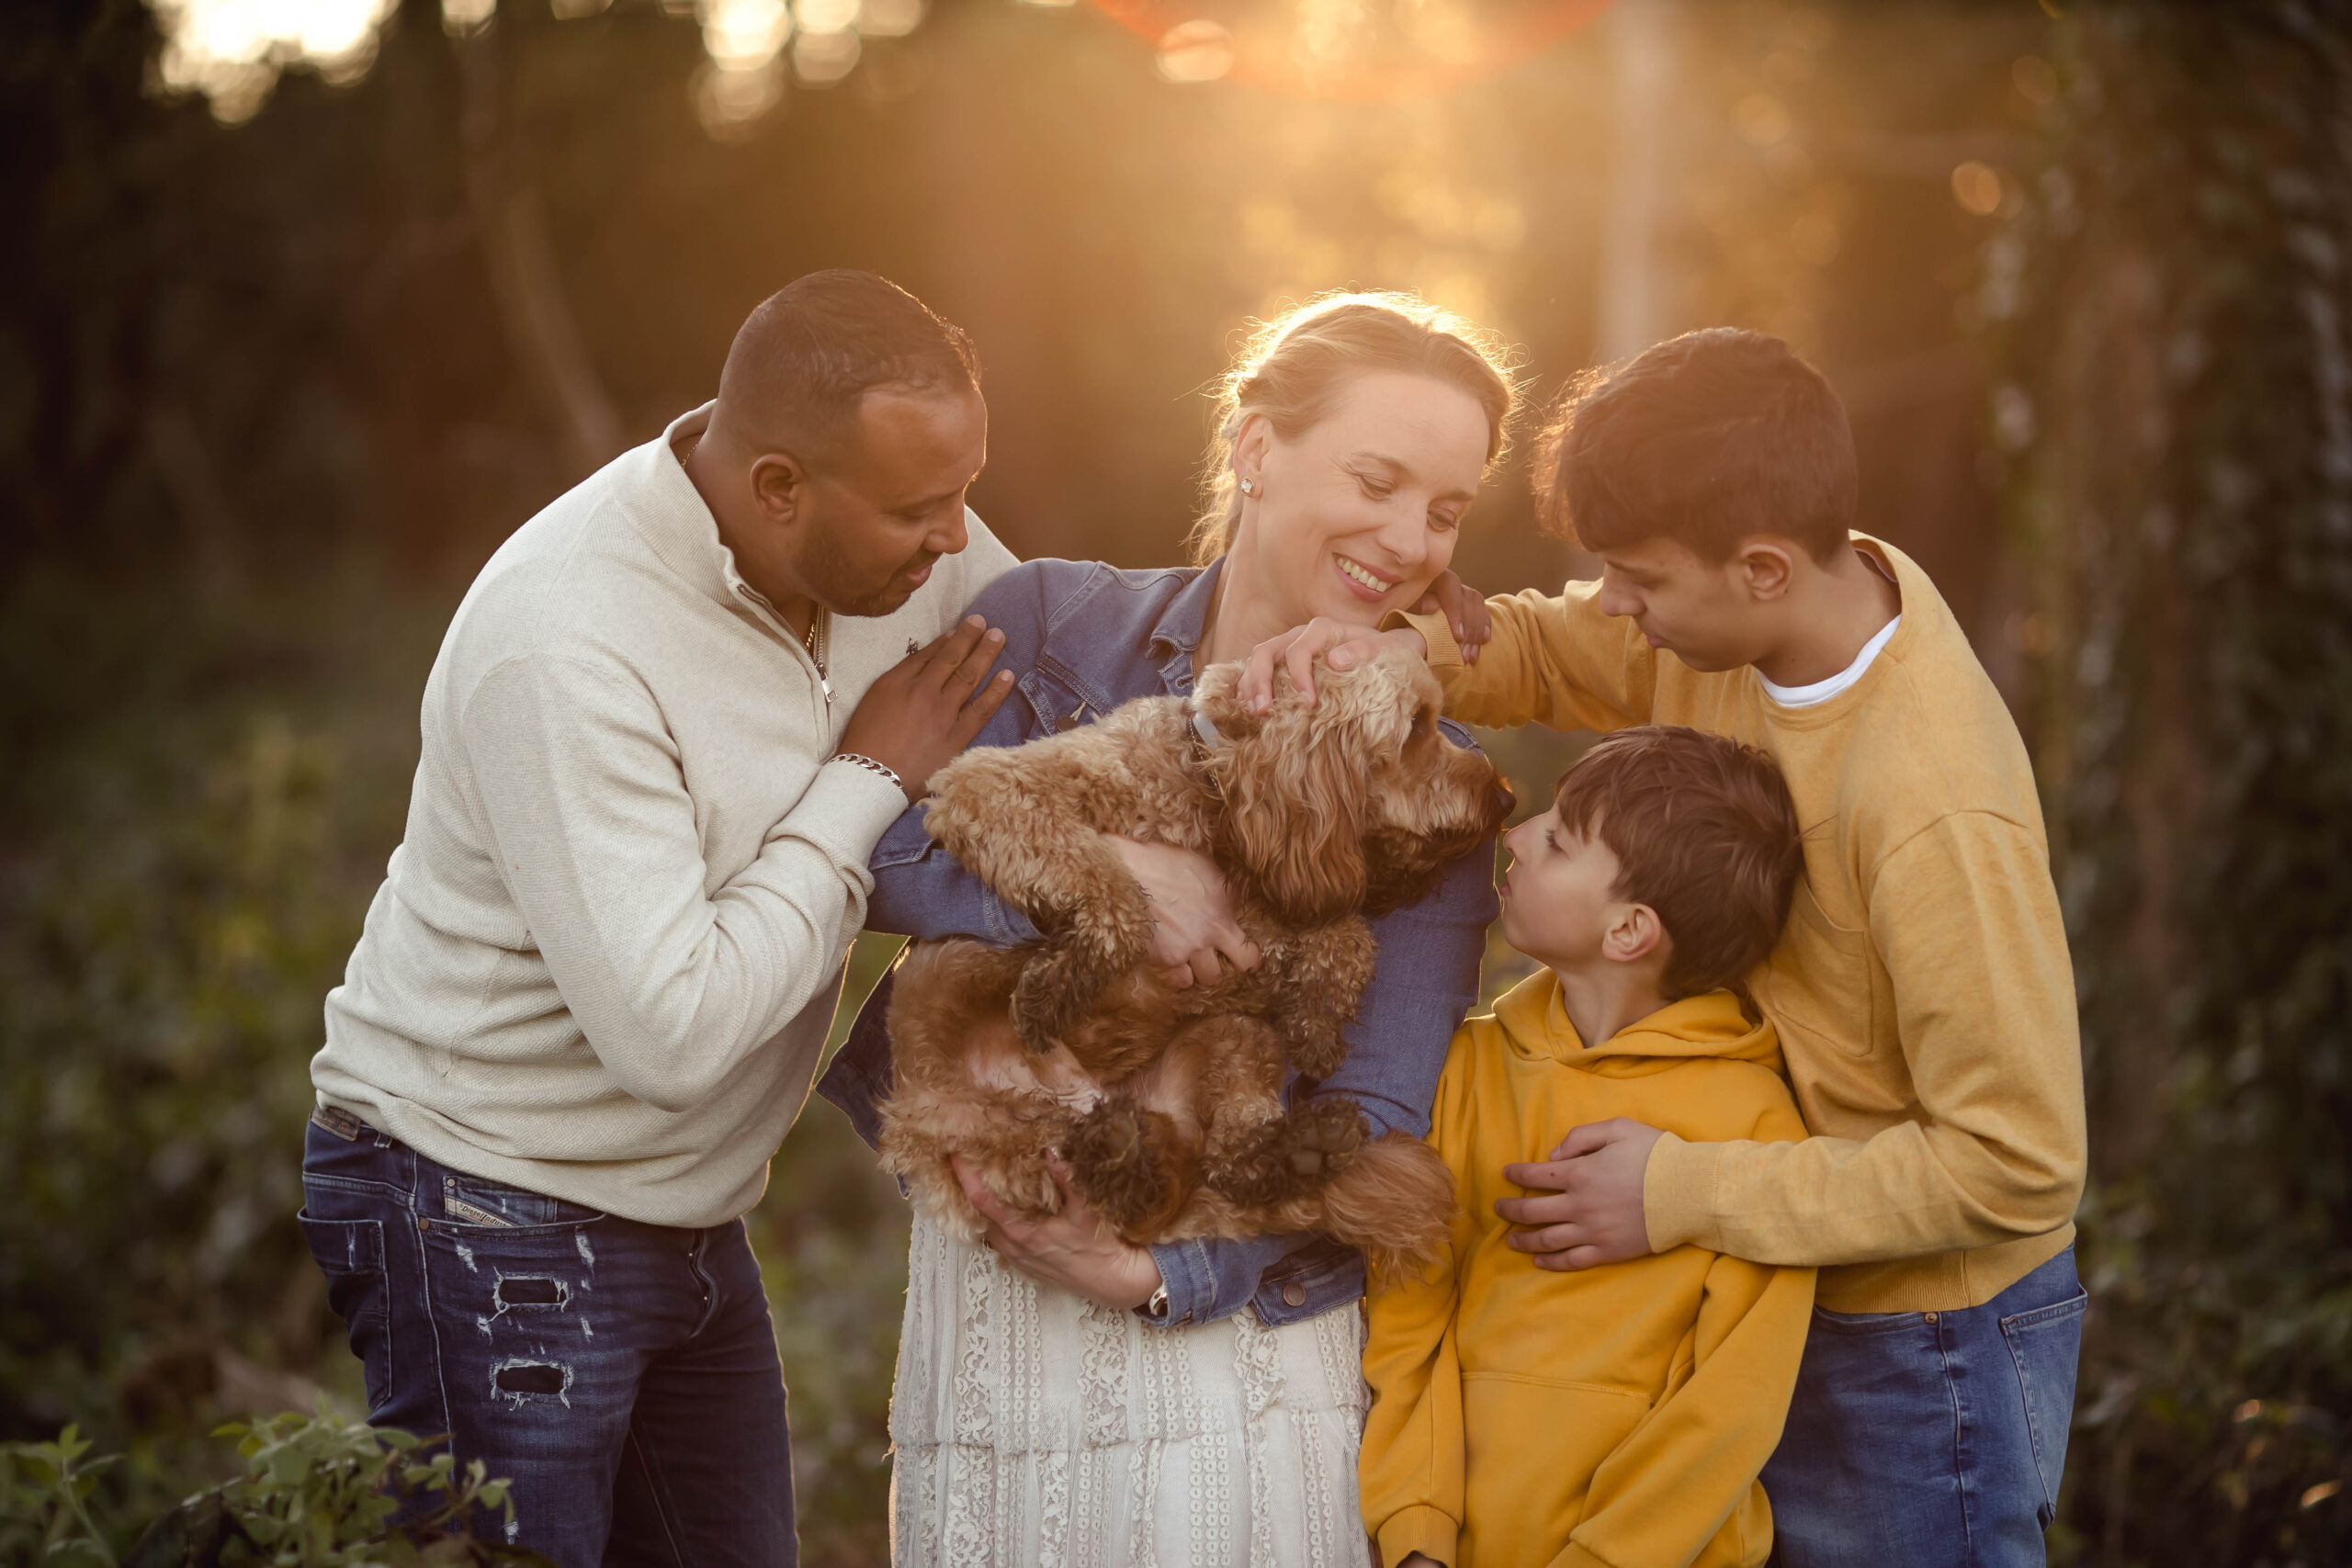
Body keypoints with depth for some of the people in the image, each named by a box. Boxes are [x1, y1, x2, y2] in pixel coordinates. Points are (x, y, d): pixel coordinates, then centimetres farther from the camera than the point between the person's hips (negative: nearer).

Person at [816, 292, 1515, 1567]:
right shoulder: (1052, 625, 0)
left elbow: (1377, 1117, -5)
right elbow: (877, 850, -11)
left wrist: (1163, 1272, -15)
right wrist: (1108, 874, -25)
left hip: (1242, 1312, -1)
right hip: (988, 1300, 1)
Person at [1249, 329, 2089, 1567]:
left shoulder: (1934, 810, -32)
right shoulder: (1780, 600, -9)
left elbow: (2016, 1167, -28)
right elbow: (1542, 653, 9)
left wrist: (1688, 1194, -25)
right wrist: (1396, 651, -14)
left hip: (1919, 1352, -7)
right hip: (1774, 1292, 7)